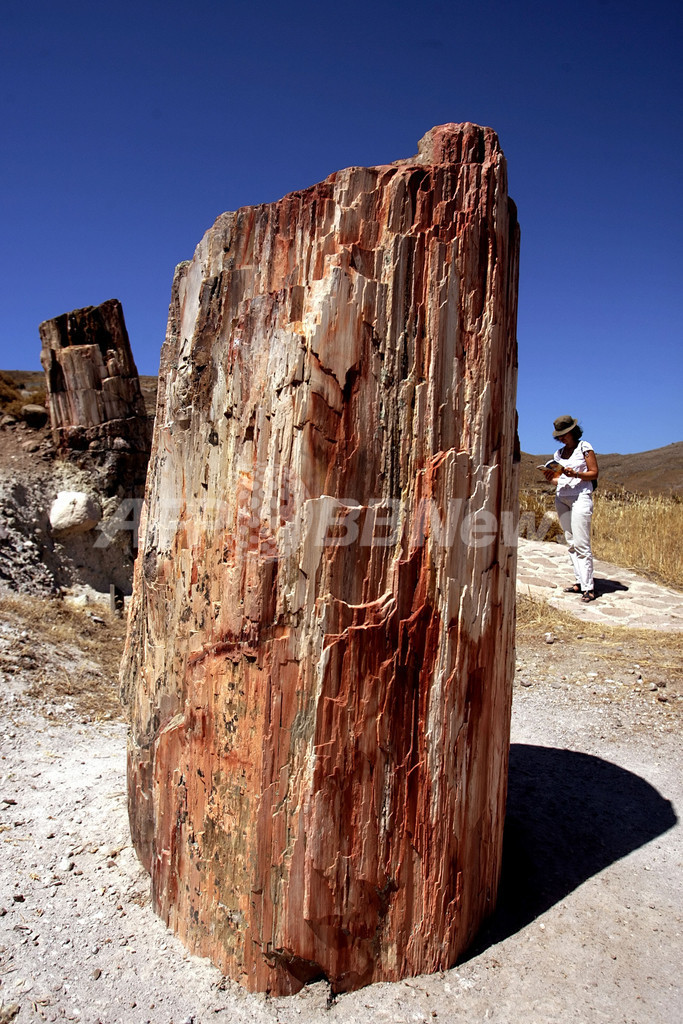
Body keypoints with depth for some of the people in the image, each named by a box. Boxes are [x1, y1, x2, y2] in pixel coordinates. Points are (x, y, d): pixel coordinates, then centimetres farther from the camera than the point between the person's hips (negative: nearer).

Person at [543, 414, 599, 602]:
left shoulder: (584, 447, 2)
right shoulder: (559, 453, 18)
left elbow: (594, 473, -2)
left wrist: (575, 474, -18)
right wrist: (551, 476, -1)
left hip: (580, 497, -6)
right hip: (561, 498, 6)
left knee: (581, 544, -11)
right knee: (571, 543, 5)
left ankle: (589, 587, -8)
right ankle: (580, 582, 9)